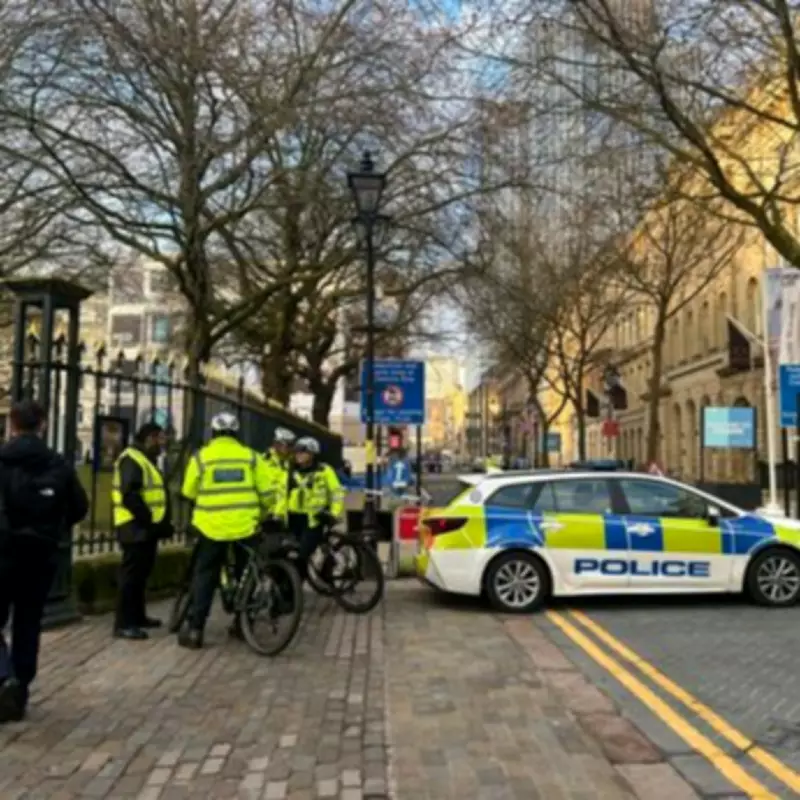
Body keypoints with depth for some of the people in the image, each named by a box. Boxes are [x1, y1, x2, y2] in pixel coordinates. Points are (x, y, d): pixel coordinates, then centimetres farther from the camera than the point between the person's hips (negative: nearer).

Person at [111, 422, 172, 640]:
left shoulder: (146, 460, 20)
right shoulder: (132, 459, -14)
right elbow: (130, 495, -24)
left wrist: (162, 522, 14)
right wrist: (149, 520, -20)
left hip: (145, 527, 11)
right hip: (135, 527, -11)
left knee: (141, 573, 16)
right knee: (131, 574, -9)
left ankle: (137, 616, 26)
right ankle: (124, 624, -5)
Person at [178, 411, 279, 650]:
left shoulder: (201, 457, -1)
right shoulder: (251, 457, 1)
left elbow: (189, 492, 6)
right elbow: (269, 491, 1)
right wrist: (263, 514, 19)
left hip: (212, 526, -1)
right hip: (246, 526, 1)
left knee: (204, 577, 7)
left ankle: (194, 629, 4)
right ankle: (242, 623, 24)